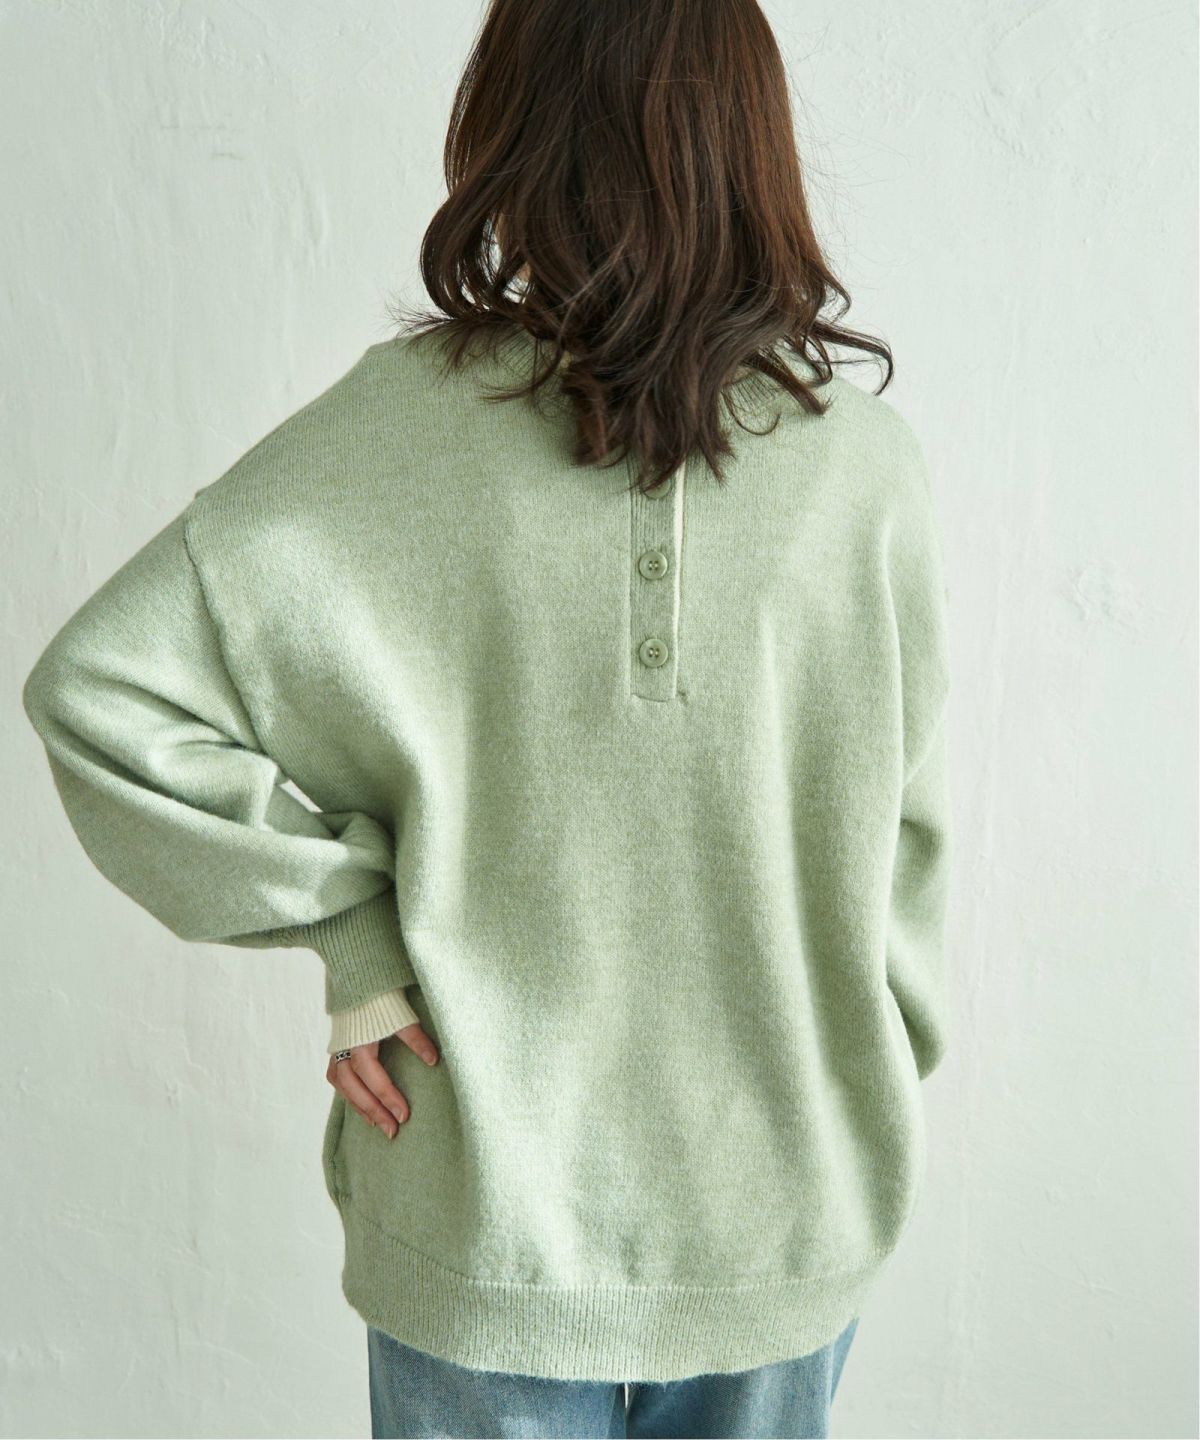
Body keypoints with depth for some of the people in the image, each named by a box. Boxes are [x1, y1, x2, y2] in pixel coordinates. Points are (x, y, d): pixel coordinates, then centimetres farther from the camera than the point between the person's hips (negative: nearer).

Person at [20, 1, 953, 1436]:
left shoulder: (400, 426, -15)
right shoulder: (865, 458, -13)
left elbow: (101, 687, -17)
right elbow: (902, 833, -5)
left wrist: (352, 932, -10)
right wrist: (875, 1089, 11)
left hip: (484, 1225, -1)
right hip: (786, 1219, 2)